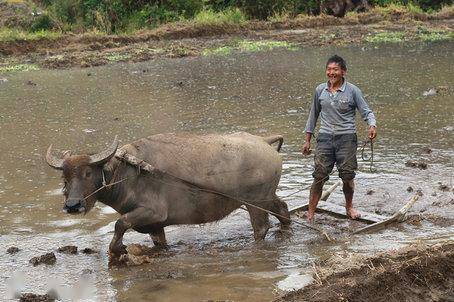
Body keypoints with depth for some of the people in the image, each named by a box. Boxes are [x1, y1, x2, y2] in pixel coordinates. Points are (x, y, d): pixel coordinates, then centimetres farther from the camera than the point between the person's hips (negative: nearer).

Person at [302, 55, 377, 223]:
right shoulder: (320, 90, 7)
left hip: (346, 137, -1)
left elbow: (366, 112, -1)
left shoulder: (352, 91, -1)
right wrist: (307, 140, 17)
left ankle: (349, 207, 30)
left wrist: (372, 125, -23)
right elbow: (313, 115, 17)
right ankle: (310, 213, 2)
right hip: (325, 137, 1)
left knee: (347, 176, 5)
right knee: (319, 176, -4)